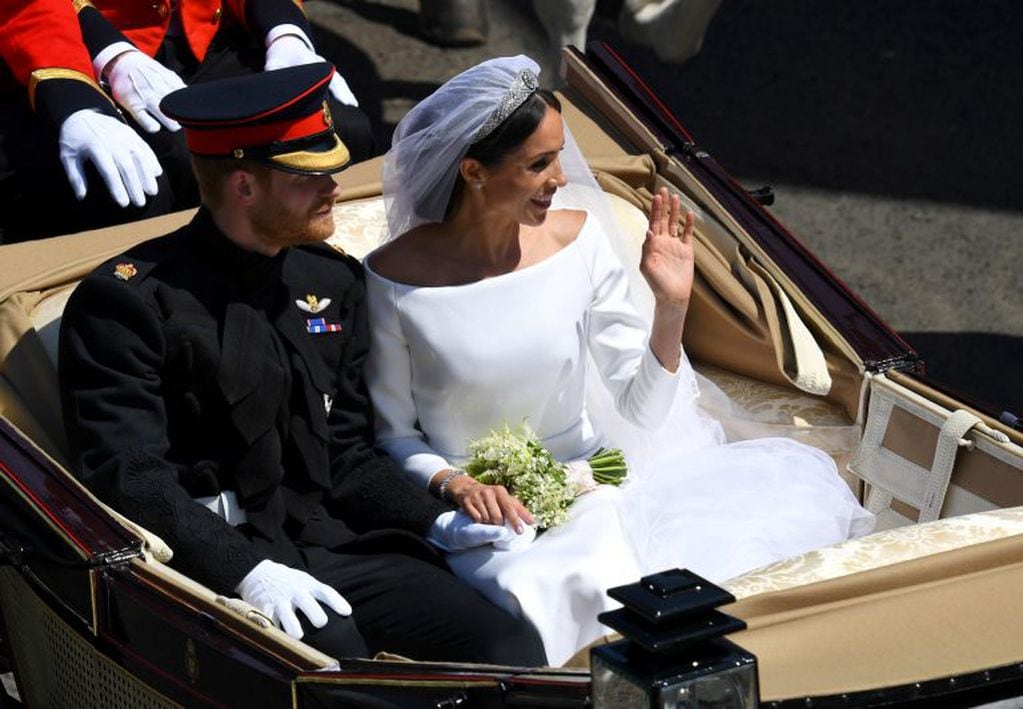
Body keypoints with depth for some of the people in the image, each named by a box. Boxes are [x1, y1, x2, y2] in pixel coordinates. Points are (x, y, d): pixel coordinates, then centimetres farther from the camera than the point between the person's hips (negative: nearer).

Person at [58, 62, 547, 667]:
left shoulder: (334, 281, 15)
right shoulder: (129, 299, -6)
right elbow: (128, 475, -13)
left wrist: (434, 523, 0)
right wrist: (244, 569, -24)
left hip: (336, 545, 6)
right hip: (213, 564, -6)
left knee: (513, 651, -16)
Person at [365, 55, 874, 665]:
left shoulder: (575, 237, -2)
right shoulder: (395, 277, -11)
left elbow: (641, 410, 1)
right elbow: (393, 435, 0)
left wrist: (672, 306, -12)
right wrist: (451, 484, -18)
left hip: (593, 490, 4)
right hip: (481, 517, -4)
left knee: (793, 478, -16)